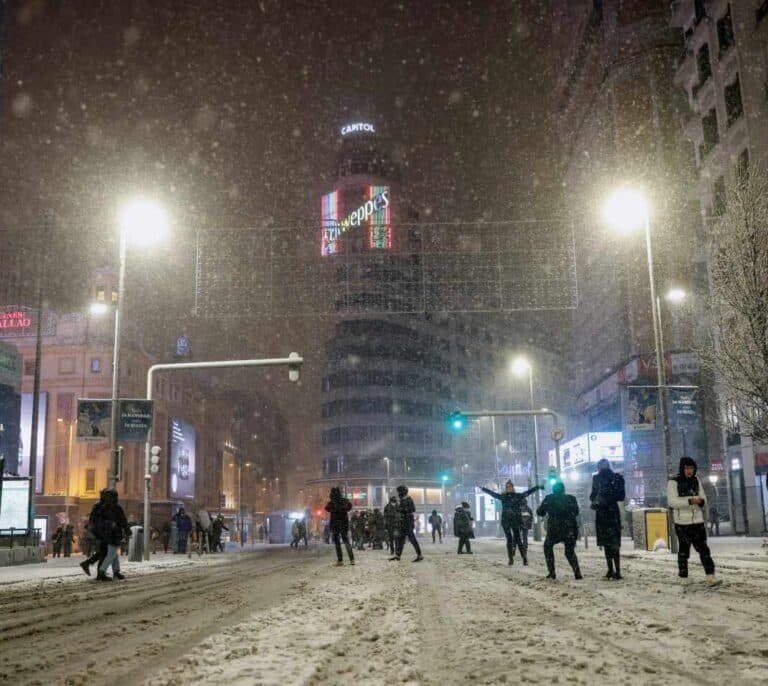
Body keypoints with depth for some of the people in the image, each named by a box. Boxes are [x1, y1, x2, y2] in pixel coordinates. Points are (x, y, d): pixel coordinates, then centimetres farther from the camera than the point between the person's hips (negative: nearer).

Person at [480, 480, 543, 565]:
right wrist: (483, 488, 28)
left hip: (516, 520, -2)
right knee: (509, 539, 3)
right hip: (505, 521, 2)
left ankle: (525, 558, -1)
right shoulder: (502, 496, 9)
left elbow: (528, 491, 2)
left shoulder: (518, 496, 3)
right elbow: (492, 493, 20)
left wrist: (538, 487, -4)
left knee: (518, 539, -7)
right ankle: (511, 559, 8)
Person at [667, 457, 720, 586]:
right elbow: (672, 501, -15)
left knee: (703, 548, -4)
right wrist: (690, 501, -27)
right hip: (682, 522, -4)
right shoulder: (673, 482, -6)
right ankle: (684, 578, 14)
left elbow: (703, 497, 14)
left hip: (697, 520, 4)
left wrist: (701, 501, -11)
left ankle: (710, 577, -8)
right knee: (683, 550, 4)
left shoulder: (696, 481, 11)